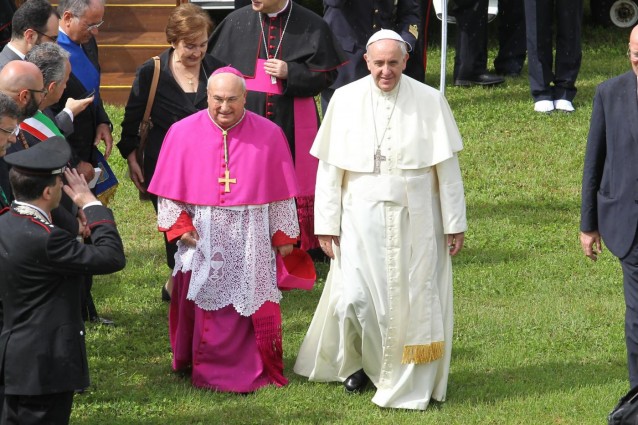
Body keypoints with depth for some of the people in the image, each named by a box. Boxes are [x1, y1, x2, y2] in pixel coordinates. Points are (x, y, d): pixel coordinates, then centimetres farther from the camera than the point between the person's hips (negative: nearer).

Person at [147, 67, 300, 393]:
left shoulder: (268, 135, -2)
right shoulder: (183, 133, -3)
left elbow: (281, 191, 2)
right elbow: (168, 189, 3)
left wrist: (283, 234, 3)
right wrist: (178, 225, -6)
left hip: (250, 240, 0)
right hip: (203, 238, 0)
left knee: (251, 303, 3)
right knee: (207, 305, 6)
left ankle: (252, 370, 13)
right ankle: (210, 370, 18)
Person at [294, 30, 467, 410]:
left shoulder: (429, 101, -4)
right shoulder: (346, 100, -2)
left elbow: (447, 167, 0)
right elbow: (330, 167, 2)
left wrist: (455, 223, 0)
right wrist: (327, 224, 0)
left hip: (415, 220, 0)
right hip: (362, 218, 0)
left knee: (412, 301, 3)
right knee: (354, 298, -6)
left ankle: (410, 382, 18)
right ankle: (357, 362, 24)